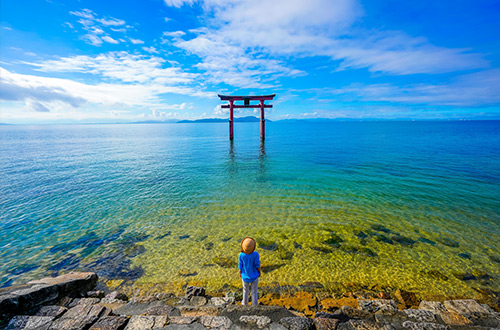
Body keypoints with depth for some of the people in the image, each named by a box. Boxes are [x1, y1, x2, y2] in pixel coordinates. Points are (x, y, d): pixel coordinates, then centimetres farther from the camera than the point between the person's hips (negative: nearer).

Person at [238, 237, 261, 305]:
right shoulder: (255, 254, -33)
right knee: (254, 292, 22)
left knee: (245, 290, 27)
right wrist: (259, 272, 2)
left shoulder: (241, 255, -29)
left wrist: (240, 273, 7)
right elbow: (257, 265, -18)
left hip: (245, 276, 1)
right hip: (254, 276, -1)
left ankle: (245, 303, 48)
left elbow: (240, 266, -14)